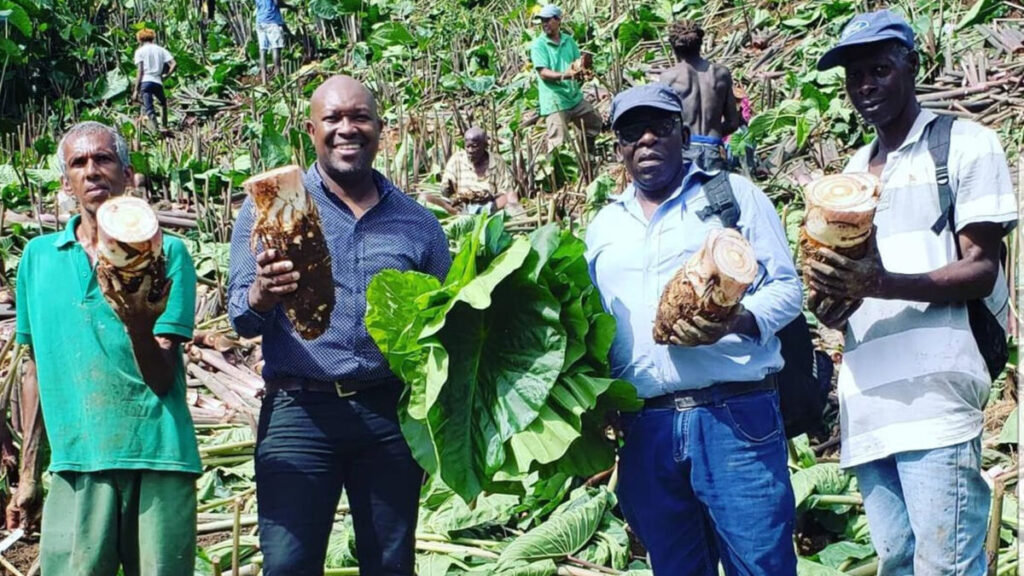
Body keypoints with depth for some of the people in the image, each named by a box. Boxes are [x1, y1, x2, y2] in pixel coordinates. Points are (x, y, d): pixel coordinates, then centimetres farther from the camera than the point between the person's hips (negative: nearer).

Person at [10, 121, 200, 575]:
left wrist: (138, 325, -27)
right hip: (75, 465, 2)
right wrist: (27, 473, 17)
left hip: (157, 459, -2)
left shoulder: (165, 252, 0)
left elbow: (162, 380, -6)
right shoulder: (38, 257, 11)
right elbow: (38, 369, 17)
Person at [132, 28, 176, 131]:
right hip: (158, 82, 3)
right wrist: (166, 76, 14)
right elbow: (174, 64, 1)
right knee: (163, 103, 29)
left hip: (145, 82, -3)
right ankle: (165, 127, 25)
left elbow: (140, 71, -3)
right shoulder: (161, 49, 15)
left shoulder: (140, 51, 6)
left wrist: (136, 90, -3)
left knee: (149, 110, -5)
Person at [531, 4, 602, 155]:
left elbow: (579, 63, 9)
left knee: (594, 124, 22)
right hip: (554, 100, -7)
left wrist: (579, 69, -17)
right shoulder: (538, 44, -7)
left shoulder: (569, 40, 10)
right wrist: (564, 75, -33)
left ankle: (588, 158, 42)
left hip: (575, 96, 7)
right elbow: (543, 73, -16)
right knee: (557, 142, -11)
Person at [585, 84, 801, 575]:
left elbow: (786, 287, 1)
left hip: (736, 415, -4)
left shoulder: (734, 194, 6)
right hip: (645, 427, 4)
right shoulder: (603, 227, 18)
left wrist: (736, 323, -19)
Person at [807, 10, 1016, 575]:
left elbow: (981, 271, -4)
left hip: (933, 394, -6)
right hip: (865, 397, 6)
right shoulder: (853, 171, 23)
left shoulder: (966, 145, 3)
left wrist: (882, 283, -21)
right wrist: (830, 303, -1)